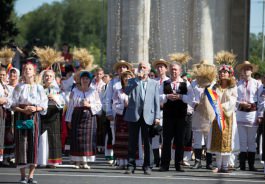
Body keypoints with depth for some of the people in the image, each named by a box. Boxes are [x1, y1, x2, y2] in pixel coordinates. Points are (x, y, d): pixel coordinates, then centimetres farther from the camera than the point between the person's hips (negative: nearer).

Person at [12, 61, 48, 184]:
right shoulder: (19, 87, 5)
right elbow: (14, 105, 3)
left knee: (34, 143, -5)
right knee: (22, 143, -5)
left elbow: (44, 105, 7)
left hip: (34, 117, 1)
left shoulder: (39, 88, 8)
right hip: (21, 117, -1)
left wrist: (36, 108, -12)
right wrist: (23, 110, -14)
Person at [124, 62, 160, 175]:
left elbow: (156, 101, 8)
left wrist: (157, 117, -1)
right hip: (134, 115, 0)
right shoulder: (132, 81, 10)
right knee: (132, 142, 2)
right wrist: (138, 79, -12)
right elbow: (127, 92, -11)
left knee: (147, 142, 2)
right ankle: (131, 165, 6)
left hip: (148, 116, 0)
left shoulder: (154, 84, 13)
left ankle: (147, 166, 7)